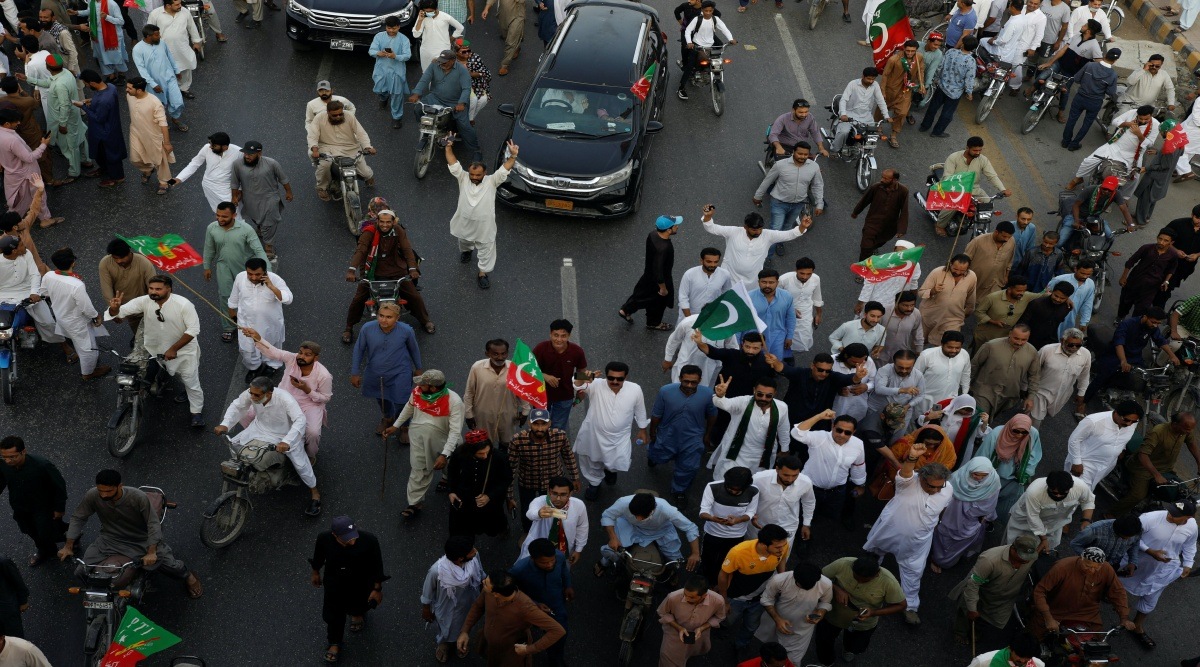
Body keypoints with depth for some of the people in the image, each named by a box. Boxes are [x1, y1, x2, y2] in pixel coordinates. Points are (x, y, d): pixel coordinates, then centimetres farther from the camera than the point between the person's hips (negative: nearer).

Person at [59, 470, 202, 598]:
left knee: (168, 561, -12)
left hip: (141, 540, -2)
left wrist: (151, 552, -30)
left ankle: (188, 577, 23)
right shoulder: (92, 496, -22)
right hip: (110, 539, 2)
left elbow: (153, 524, -22)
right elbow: (78, 518, -5)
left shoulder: (138, 497, -29)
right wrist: (68, 546, -5)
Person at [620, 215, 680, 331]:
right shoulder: (663, 248, -42)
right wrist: (663, 288, -18)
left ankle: (625, 310, 48)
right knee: (658, 301, 21)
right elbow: (658, 271, -33)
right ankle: (654, 323, 46)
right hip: (657, 279, -7)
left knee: (642, 293, 30)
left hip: (649, 273, 7)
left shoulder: (653, 234, -16)